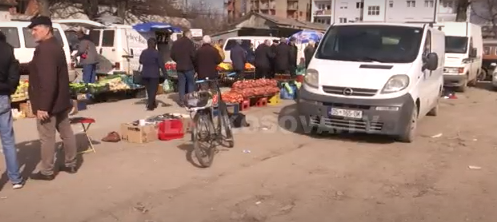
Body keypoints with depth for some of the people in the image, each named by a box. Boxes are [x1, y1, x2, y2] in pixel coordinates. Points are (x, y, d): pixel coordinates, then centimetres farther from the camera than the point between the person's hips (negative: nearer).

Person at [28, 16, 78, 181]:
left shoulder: (44, 49, -20)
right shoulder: (56, 47, 13)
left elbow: (47, 81, -27)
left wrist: (43, 106, -26)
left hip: (48, 103, -10)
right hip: (60, 100, 10)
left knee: (47, 138, 1)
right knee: (66, 133, 15)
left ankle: (47, 171, 11)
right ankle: (71, 165, 27)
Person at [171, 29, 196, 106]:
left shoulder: (176, 43, 8)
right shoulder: (190, 42, -10)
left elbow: (172, 55, 7)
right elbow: (193, 55, -17)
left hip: (179, 67, 5)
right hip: (189, 67, -5)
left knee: (181, 84, 8)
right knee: (191, 84, 4)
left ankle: (182, 100, 7)